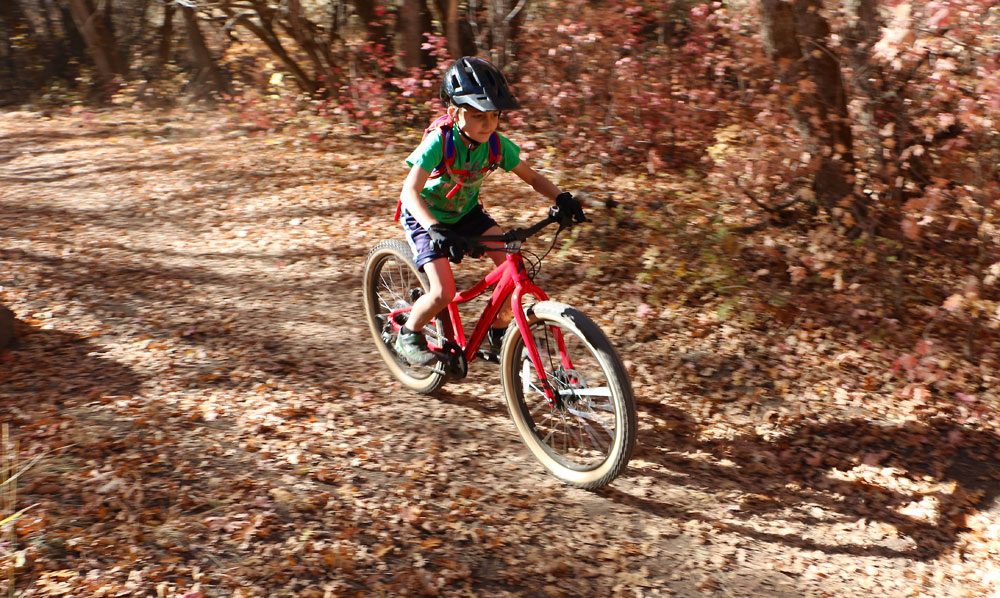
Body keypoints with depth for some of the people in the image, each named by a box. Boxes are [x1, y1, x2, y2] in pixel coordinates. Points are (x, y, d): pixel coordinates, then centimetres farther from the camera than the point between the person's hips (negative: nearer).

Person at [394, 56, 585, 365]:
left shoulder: (497, 144, -17)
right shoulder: (439, 141, -31)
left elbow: (531, 176, -5)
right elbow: (409, 192, -38)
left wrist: (561, 197, -23)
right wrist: (436, 230, -53)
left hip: (466, 212, 5)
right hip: (426, 217, -5)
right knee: (443, 293, -20)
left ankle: (498, 333, 7)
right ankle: (408, 334, 11)